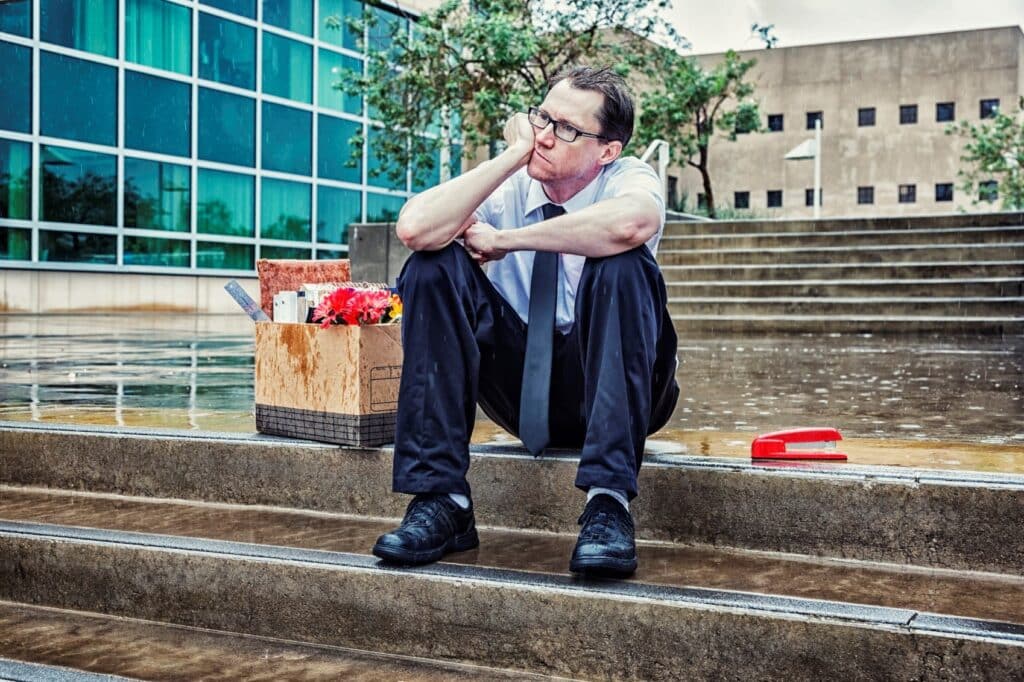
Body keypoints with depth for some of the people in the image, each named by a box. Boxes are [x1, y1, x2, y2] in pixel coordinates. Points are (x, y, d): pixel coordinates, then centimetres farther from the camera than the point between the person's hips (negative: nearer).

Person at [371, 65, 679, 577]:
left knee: (622, 262, -30)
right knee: (434, 265, -18)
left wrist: (505, 240, -25)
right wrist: (514, 153, -18)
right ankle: (440, 501, -21)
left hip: (608, 390, -2)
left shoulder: (629, 178, -9)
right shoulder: (509, 188, -3)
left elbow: (631, 222, -37)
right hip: (518, 386, 3)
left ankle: (608, 505, -35)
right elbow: (415, 227, -22)